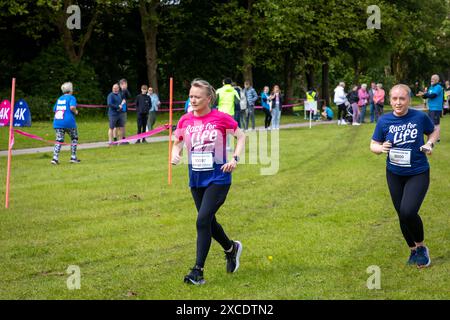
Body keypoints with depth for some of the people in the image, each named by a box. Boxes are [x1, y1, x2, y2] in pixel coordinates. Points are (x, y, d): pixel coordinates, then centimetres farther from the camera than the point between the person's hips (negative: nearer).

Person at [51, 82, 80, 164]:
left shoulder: (59, 99, 17)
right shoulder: (71, 98, -2)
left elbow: (54, 110, 17)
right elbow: (72, 107, -20)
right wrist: (75, 112, -1)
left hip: (57, 122, 5)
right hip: (68, 122, -5)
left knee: (59, 140, 2)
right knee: (74, 138, 15)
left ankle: (55, 158, -13)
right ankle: (73, 157, 13)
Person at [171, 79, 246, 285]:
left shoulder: (221, 118, -10)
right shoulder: (185, 120, 2)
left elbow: (241, 136, 1)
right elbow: (177, 142, 15)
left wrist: (235, 159, -12)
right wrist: (175, 154, -6)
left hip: (218, 178, -5)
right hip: (196, 180, 5)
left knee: (203, 220, -16)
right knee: (209, 222, 16)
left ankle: (198, 270, -9)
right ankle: (231, 248, 45)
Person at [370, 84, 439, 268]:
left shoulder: (420, 117, -10)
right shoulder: (384, 121, -6)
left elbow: (434, 131, 9)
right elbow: (373, 144, 3)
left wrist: (430, 144, -10)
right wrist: (381, 148, -19)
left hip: (418, 174, -3)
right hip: (394, 175, 3)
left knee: (408, 212, -20)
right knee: (402, 215, 11)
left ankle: (421, 247, 7)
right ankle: (413, 251, 34)